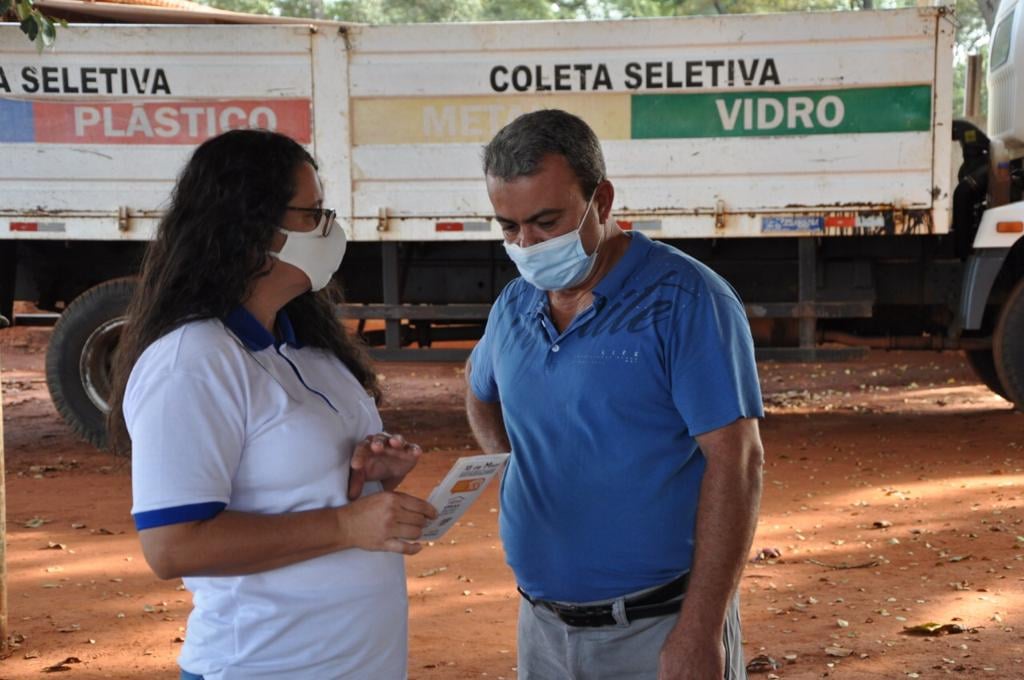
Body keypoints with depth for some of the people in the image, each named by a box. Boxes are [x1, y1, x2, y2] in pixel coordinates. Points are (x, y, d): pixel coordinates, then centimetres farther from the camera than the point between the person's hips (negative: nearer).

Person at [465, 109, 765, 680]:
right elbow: (483, 390, 26)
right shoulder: (514, 306, 6)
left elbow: (736, 463, -17)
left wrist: (701, 632, -21)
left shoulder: (684, 301, -13)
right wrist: (508, 460, 5)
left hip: (659, 627, -6)